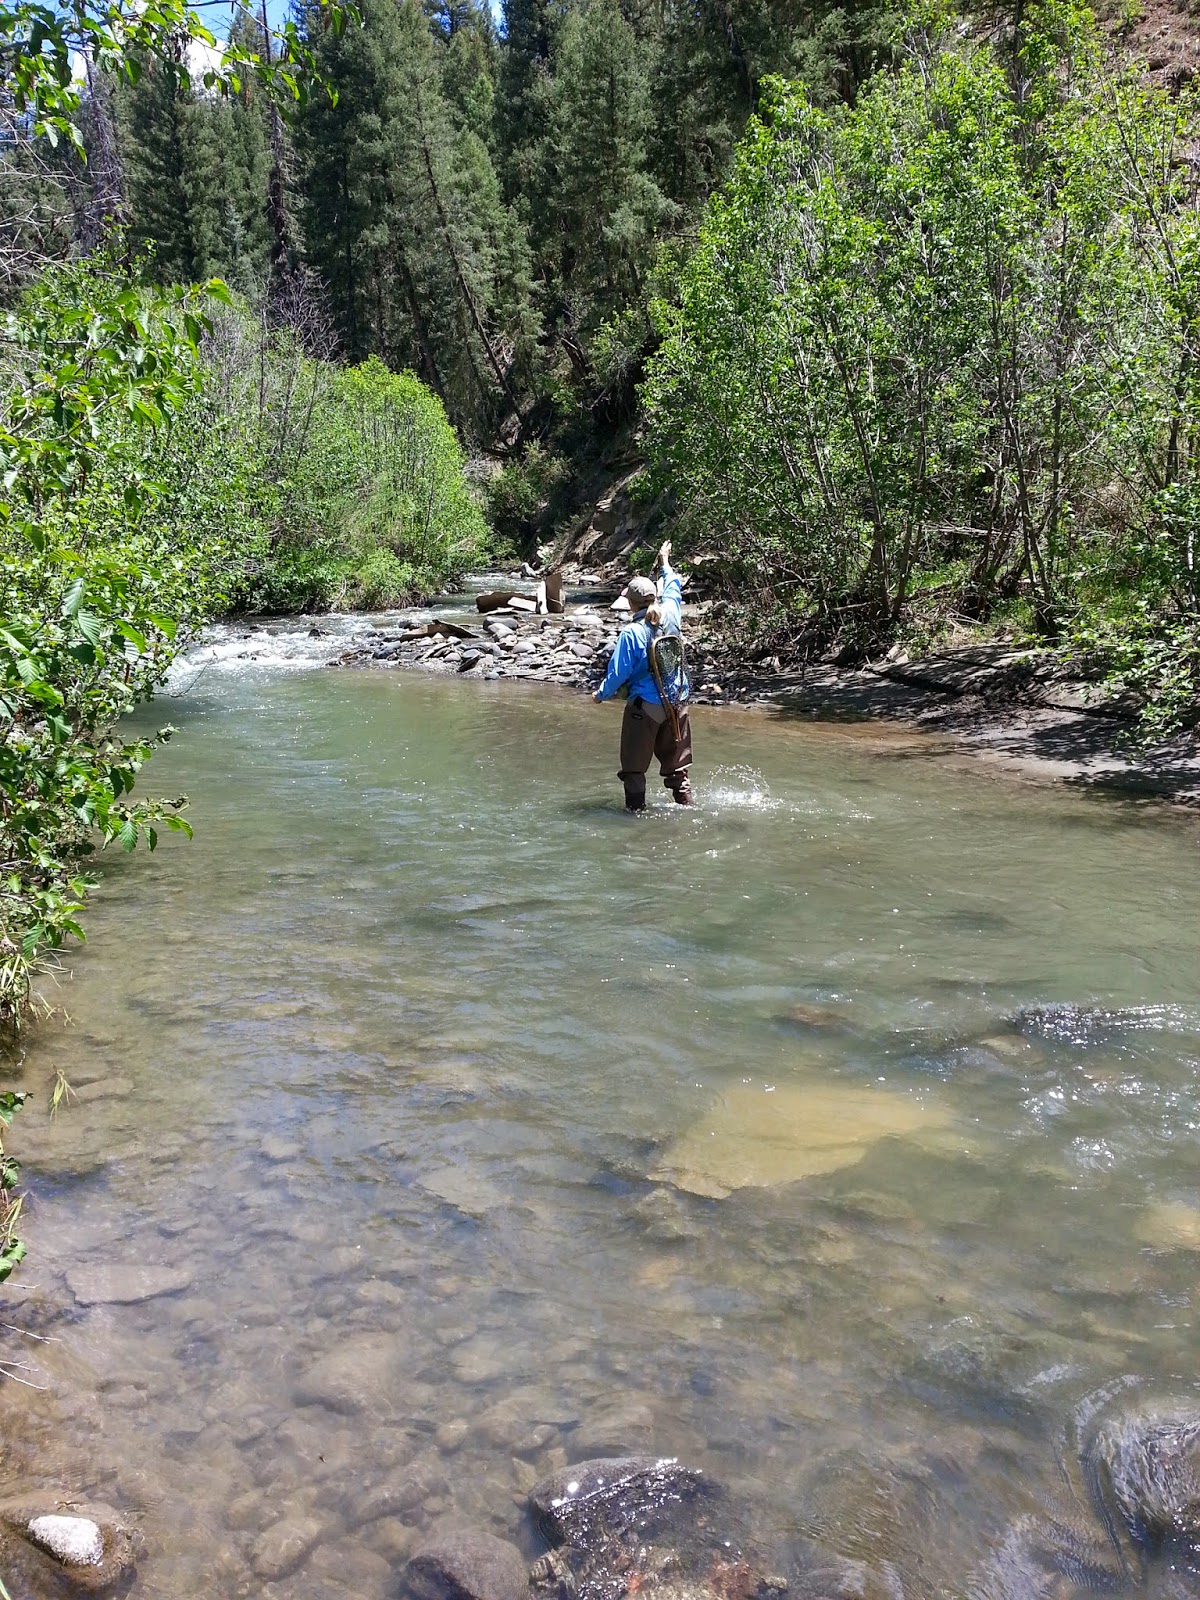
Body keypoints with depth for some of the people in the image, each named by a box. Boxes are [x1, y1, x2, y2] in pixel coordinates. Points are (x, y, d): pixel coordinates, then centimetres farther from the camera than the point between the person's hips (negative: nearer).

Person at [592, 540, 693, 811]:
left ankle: (636, 809, 6)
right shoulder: (670, 616, -4)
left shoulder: (631, 632, -18)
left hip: (644, 707, -5)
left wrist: (601, 694, 4)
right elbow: (674, 588, 19)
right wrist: (665, 563, 36)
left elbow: (618, 672, -14)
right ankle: (686, 805, 19)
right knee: (678, 763, 16)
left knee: (634, 766, 6)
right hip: (677, 702, 6)